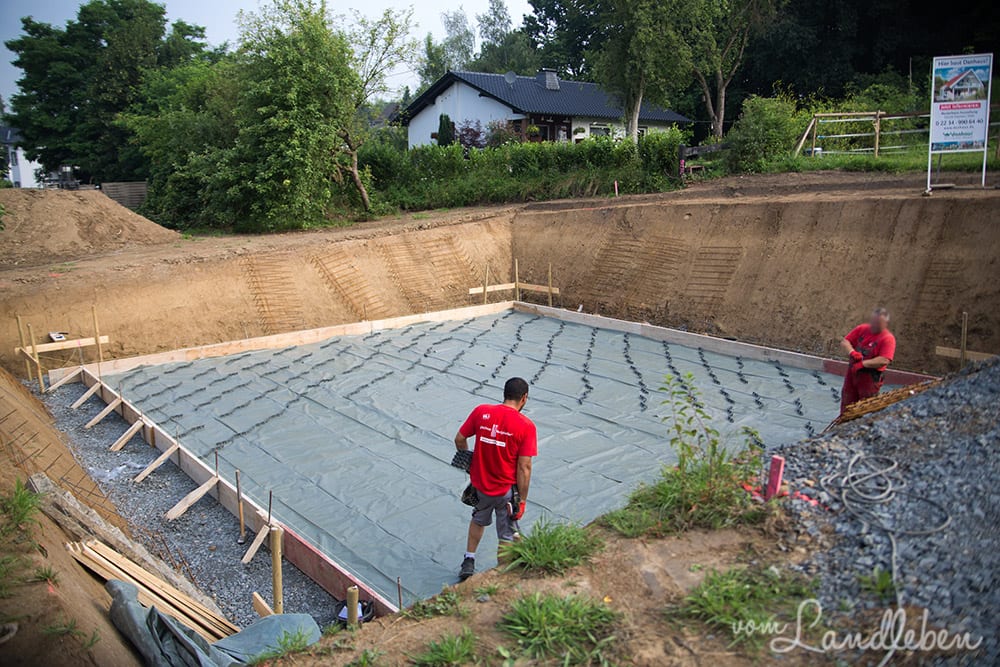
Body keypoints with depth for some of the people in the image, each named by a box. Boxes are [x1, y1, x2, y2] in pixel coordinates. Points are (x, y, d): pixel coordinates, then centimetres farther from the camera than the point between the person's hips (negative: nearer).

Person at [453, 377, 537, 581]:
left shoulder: (481, 412, -9)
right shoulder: (526, 426, -18)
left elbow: (459, 439, 1)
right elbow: (524, 468, -18)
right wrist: (522, 499, -8)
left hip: (480, 483, 4)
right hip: (507, 490, -4)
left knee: (478, 520, 31)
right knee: (507, 537, 15)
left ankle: (468, 563, 40)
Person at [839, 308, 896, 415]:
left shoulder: (888, 338, -14)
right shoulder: (862, 329, 2)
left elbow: (884, 361, -26)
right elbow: (844, 342, 0)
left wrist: (863, 363, -26)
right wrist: (851, 352, -21)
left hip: (870, 376, -5)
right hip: (852, 371, 5)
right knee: (846, 405, 16)